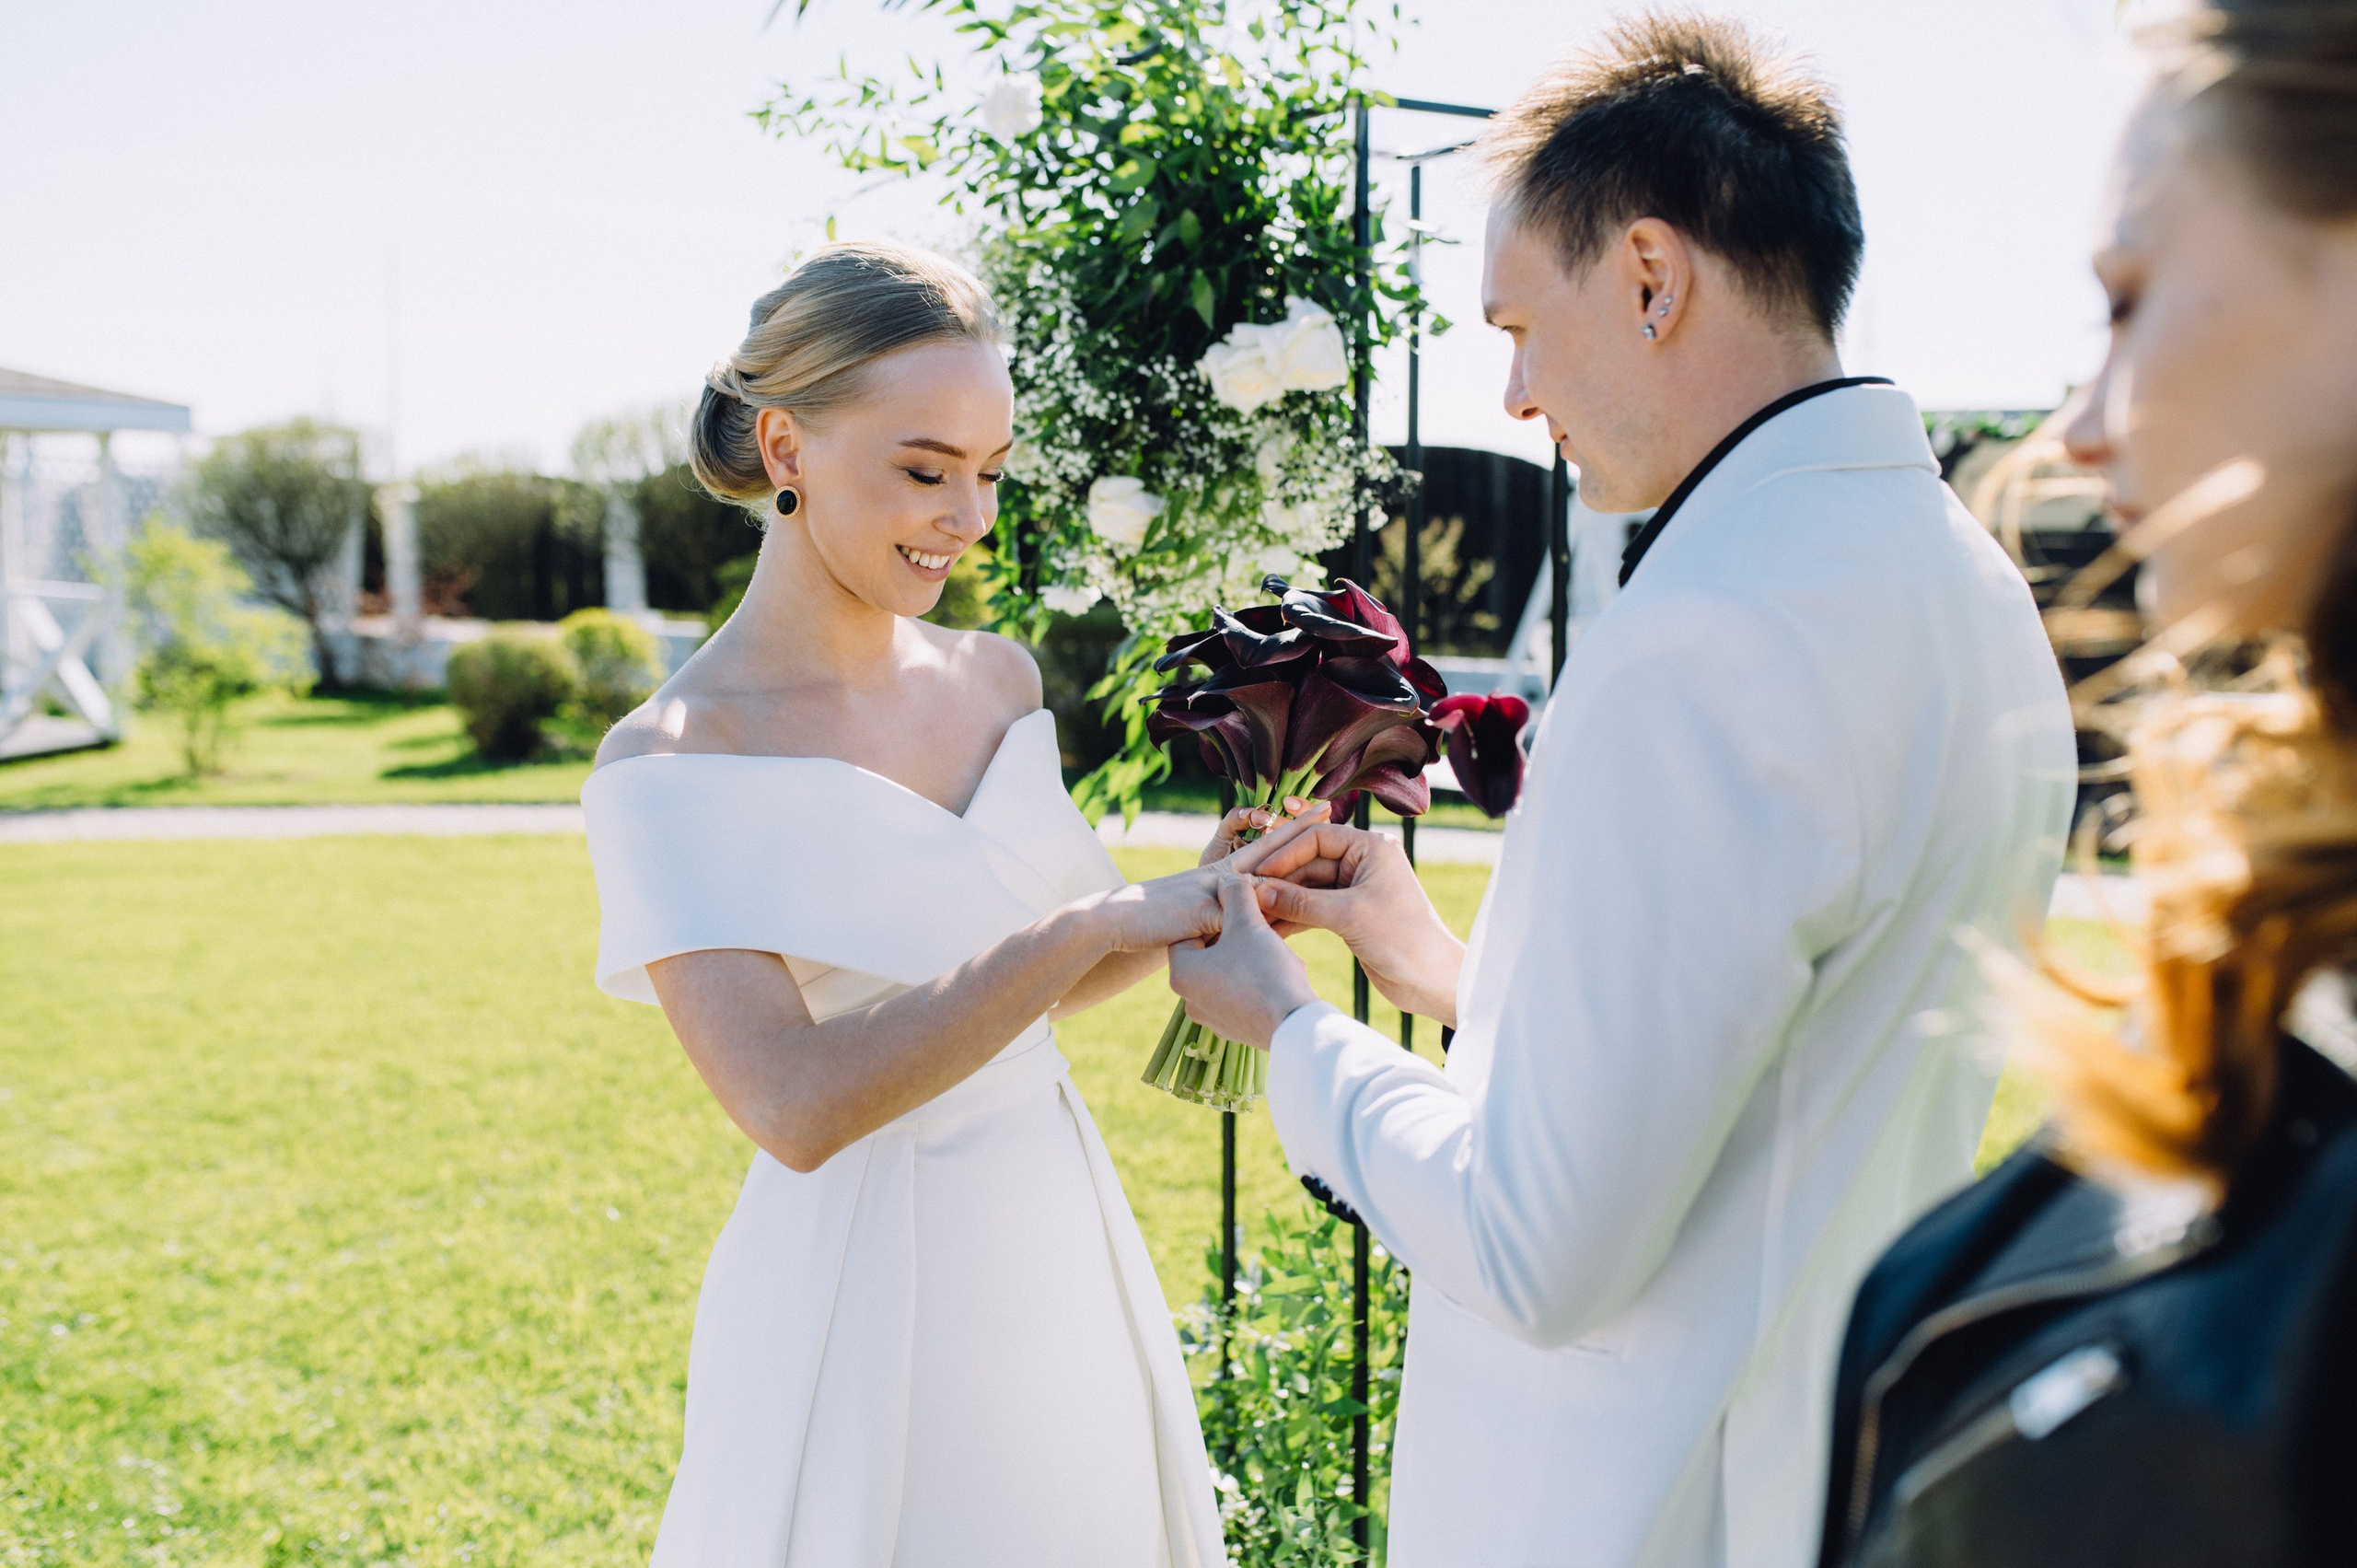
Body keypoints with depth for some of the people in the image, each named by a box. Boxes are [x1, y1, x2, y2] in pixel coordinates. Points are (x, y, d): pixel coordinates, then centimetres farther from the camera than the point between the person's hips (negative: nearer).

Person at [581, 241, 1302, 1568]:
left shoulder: (999, 680, 3)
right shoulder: (673, 762, -15)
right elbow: (795, 1104, -26)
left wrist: (1202, 908, -3)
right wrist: (1098, 920, -27)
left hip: (1065, 1261, 6)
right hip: (862, 1301, -6)